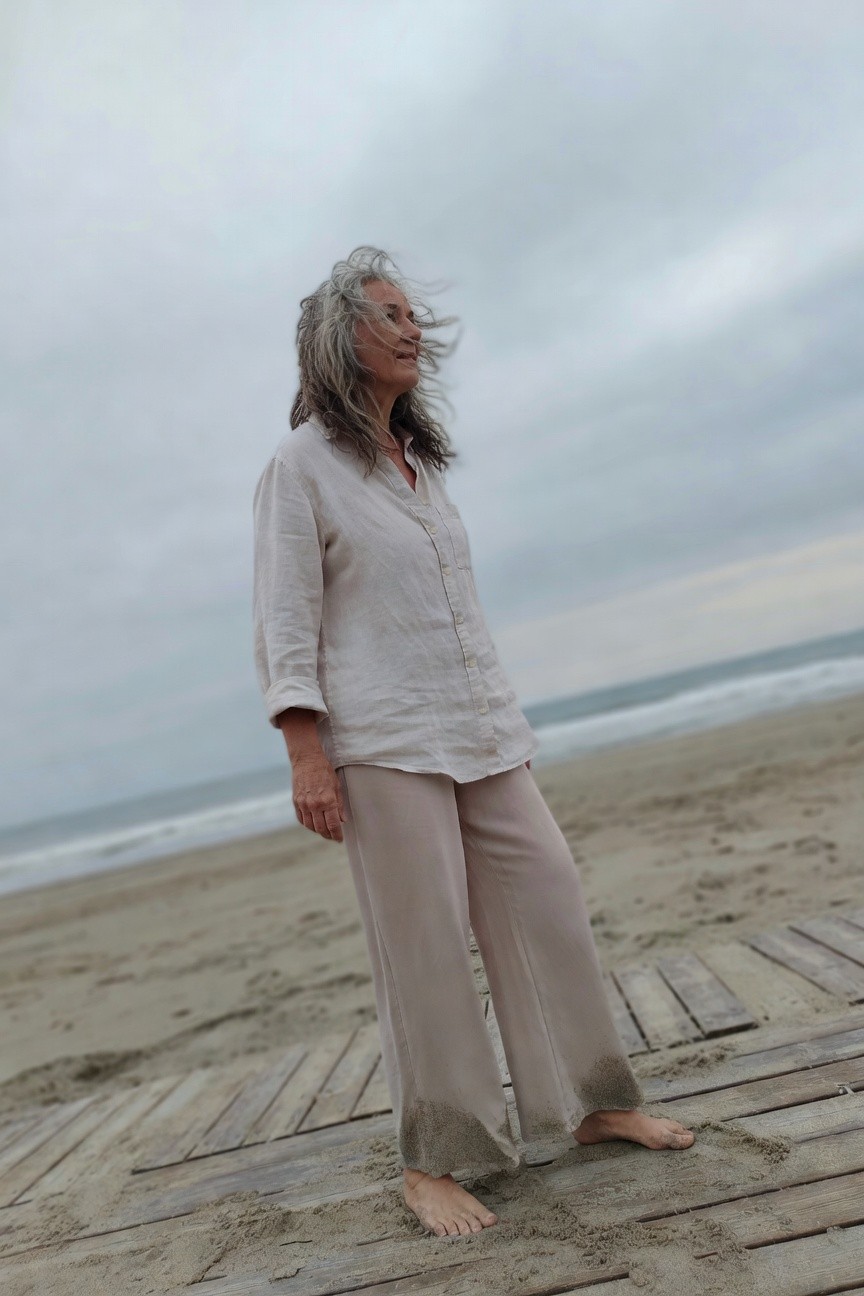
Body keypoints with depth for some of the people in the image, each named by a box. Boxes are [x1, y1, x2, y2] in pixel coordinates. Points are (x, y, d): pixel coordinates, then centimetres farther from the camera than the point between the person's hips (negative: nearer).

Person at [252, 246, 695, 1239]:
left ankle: (592, 1103, 22)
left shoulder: (418, 461, 18)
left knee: (546, 902, 6)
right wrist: (306, 757, -17)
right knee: (423, 943, -3)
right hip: (382, 739, -7)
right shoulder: (300, 465, -3)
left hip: (478, 728, 7)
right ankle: (430, 1164, 12)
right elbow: (283, 619, -9)